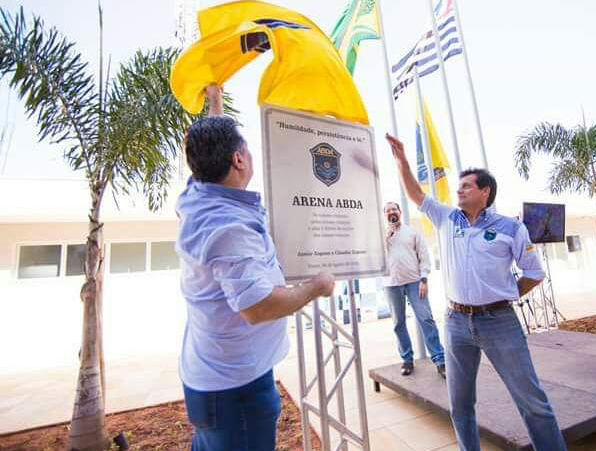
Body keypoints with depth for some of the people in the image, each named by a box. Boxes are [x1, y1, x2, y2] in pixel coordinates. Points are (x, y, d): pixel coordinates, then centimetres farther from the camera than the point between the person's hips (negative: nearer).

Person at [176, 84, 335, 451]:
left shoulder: (197, 199, -2)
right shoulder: (228, 225, -30)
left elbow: (211, 150, 16)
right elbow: (257, 307, -31)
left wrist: (215, 101, 29)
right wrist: (316, 287, -16)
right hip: (236, 384, -9)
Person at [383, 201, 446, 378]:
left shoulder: (412, 232, 9)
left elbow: (424, 256, 5)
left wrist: (424, 279, -5)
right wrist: (387, 234, -5)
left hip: (414, 282, -1)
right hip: (392, 285, 1)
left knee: (425, 319, -6)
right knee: (399, 324, 7)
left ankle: (440, 360, 4)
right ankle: (407, 360, 19)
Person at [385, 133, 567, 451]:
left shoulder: (511, 228, -2)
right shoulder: (447, 219, 6)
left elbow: (535, 273, 5)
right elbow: (416, 195, 7)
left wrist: (504, 297, -1)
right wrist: (401, 160, 3)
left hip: (499, 321, -2)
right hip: (456, 322, 3)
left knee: (532, 400, 9)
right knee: (460, 403, 15)